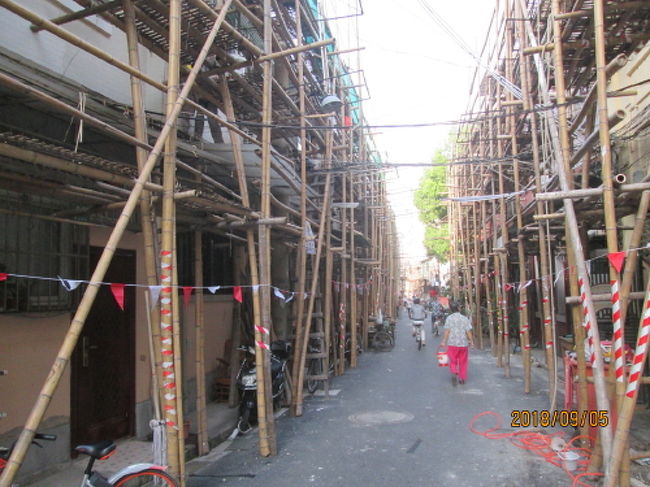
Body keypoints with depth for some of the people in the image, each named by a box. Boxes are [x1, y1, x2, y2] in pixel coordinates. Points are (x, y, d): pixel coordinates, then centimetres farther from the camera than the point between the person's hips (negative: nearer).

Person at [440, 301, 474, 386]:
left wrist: (444, 341, -6)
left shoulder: (449, 318, -4)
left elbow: (447, 331, -9)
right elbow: (468, 331, -2)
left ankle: (454, 373, -17)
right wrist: (471, 341, 8)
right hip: (463, 343, 1)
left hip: (452, 343, -1)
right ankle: (462, 379, 21)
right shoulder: (465, 319, 0)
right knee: (463, 362, 15)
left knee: (453, 361, 8)